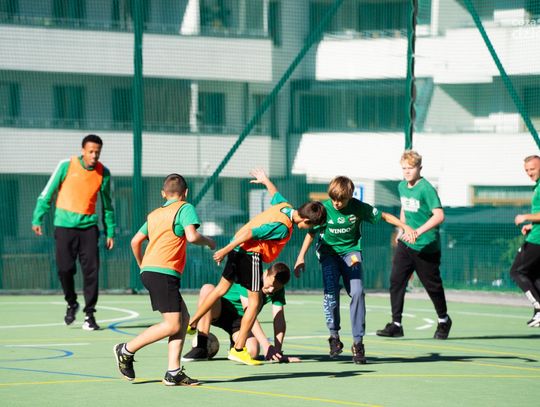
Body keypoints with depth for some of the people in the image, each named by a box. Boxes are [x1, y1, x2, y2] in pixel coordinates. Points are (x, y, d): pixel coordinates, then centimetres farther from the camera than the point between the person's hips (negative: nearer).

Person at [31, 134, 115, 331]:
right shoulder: (66, 166, -5)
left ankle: (89, 315, -1)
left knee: (91, 270, -8)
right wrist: (38, 219, -1)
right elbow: (47, 193, 2)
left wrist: (110, 232, 12)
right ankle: (72, 304, 22)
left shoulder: (104, 173, 3)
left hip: (89, 226, 2)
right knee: (65, 269, -4)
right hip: (65, 225, -2)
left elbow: (107, 204, 13)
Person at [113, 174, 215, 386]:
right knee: (172, 325, -7)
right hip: (164, 273, -9)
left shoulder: (154, 214, 21)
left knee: (183, 318, 8)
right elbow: (191, 236, -16)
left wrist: (142, 265, 35)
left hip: (149, 271, 9)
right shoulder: (185, 208, 0)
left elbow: (135, 241, 21)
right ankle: (126, 350, -2)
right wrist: (208, 241, 4)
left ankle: (173, 372, 2)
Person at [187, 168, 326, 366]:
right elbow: (250, 233, -26)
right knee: (254, 301, -2)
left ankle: (191, 324, 32)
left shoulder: (285, 206, 1)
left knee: (222, 288, 22)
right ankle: (238, 349, 0)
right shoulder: (283, 228, -24)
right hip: (250, 253, -10)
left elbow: (275, 194, 24)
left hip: (237, 248, 10)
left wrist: (265, 180, 46)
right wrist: (226, 250, -21)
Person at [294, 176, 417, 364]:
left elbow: (384, 216, -1)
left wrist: (405, 227, -12)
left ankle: (358, 342, -10)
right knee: (331, 291, -21)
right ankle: (334, 336, -4)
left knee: (357, 292, -17)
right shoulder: (324, 208, -12)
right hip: (328, 252, 0)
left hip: (351, 251, 0)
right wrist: (301, 257, -5)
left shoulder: (358, 207, -11)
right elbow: (311, 232, -2)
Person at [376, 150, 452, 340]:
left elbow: (439, 215, -26)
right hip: (405, 244, 6)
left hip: (426, 247, -6)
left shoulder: (426, 189, -17)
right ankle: (396, 324, -5)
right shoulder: (402, 187, 6)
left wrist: (418, 231, -34)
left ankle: (443, 320, 29)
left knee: (432, 285, 8)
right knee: (396, 281, -6)